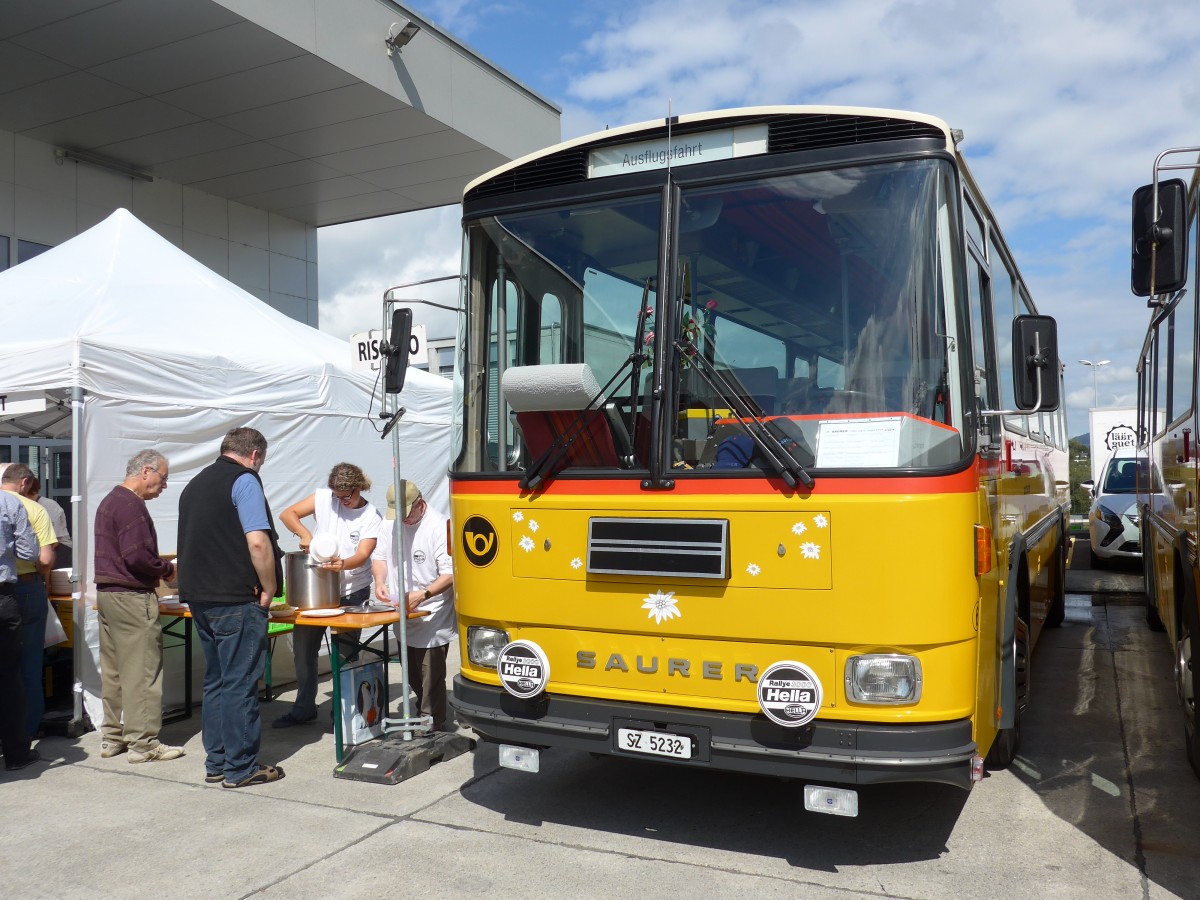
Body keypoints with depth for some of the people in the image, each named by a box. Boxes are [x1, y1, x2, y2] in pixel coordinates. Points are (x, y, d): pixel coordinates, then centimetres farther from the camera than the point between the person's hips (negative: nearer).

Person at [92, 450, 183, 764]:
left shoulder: (109, 501, 16)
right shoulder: (131, 505, -16)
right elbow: (137, 556, -24)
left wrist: (159, 567, 13)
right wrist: (167, 570, -8)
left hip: (107, 593, 10)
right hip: (131, 596, -10)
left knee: (113, 670, 15)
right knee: (142, 671, -3)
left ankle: (112, 737, 24)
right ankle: (142, 743, 2)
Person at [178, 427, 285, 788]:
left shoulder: (195, 484, 17)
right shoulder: (244, 480, -10)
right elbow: (257, 542, -20)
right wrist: (269, 588, -9)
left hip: (200, 597, 9)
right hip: (236, 599, -9)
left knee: (215, 680, 15)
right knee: (240, 683, -2)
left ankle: (216, 762, 21)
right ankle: (240, 767, 4)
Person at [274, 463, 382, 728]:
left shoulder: (372, 518, -7)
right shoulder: (323, 498, -2)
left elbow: (362, 555, -17)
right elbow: (287, 514, -2)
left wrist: (342, 564, -38)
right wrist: (304, 534, -20)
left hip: (352, 593, -3)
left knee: (345, 654, 3)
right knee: (303, 646, 8)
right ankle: (304, 707, 22)